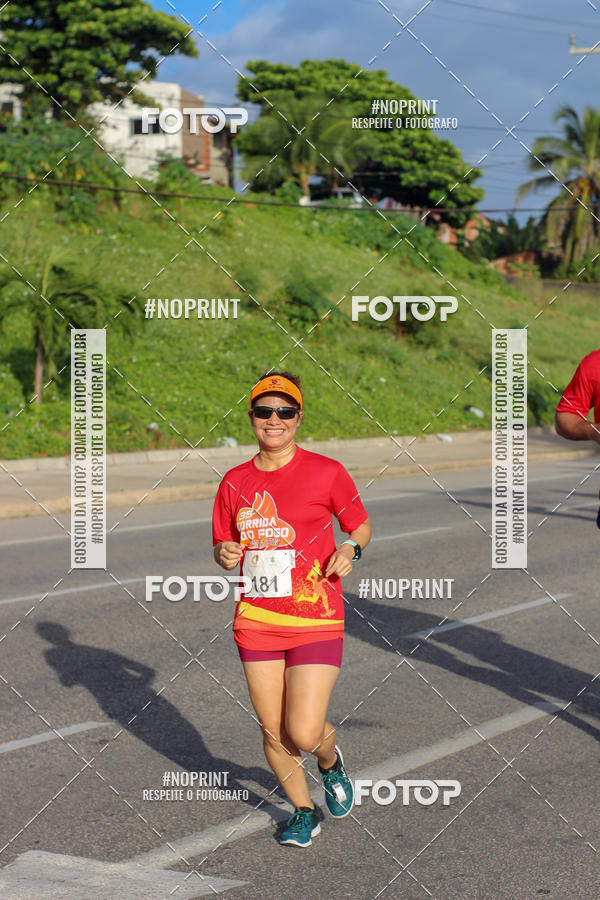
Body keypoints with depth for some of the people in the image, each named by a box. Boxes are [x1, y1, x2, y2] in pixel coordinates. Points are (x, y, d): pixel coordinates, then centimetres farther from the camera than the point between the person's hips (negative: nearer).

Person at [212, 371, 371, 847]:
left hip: (316, 621, -3)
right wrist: (226, 555, -7)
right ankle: (303, 812, 31)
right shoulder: (235, 482, 6)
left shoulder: (326, 471, -4)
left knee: (303, 733, -10)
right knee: (273, 732, 7)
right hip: (257, 620, 4)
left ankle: (330, 760, 26)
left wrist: (351, 549, -13)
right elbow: (223, 545, 16)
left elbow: (361, 525, 8)